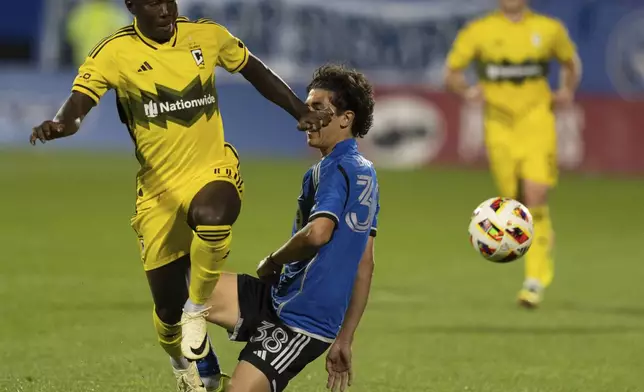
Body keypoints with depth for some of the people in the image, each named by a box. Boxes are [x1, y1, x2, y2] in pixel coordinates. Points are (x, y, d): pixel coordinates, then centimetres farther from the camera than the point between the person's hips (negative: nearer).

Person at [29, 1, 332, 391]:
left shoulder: (207, 35, -2)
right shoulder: (115, 52, -9)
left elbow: (257, 73, 14)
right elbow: (80, 100, -21)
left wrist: (302, 111, 8)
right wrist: (59, 125, -43)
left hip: (213, 169, 0)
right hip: (158, 189, 1)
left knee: (211, 214, -39)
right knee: (167, 307, 3)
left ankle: (198, 308, -12)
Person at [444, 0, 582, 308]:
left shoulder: (549, 29, 4)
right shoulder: (478, 31, 2)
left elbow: (571, 62, 20)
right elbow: (451, 72, 8)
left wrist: (567, 92, 1)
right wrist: (467, 91, -13)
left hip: (537, 123, -1)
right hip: (500, 127, 1)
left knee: (535, 198, -15)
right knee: (515, 200, 2)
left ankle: (536, 278, -10)